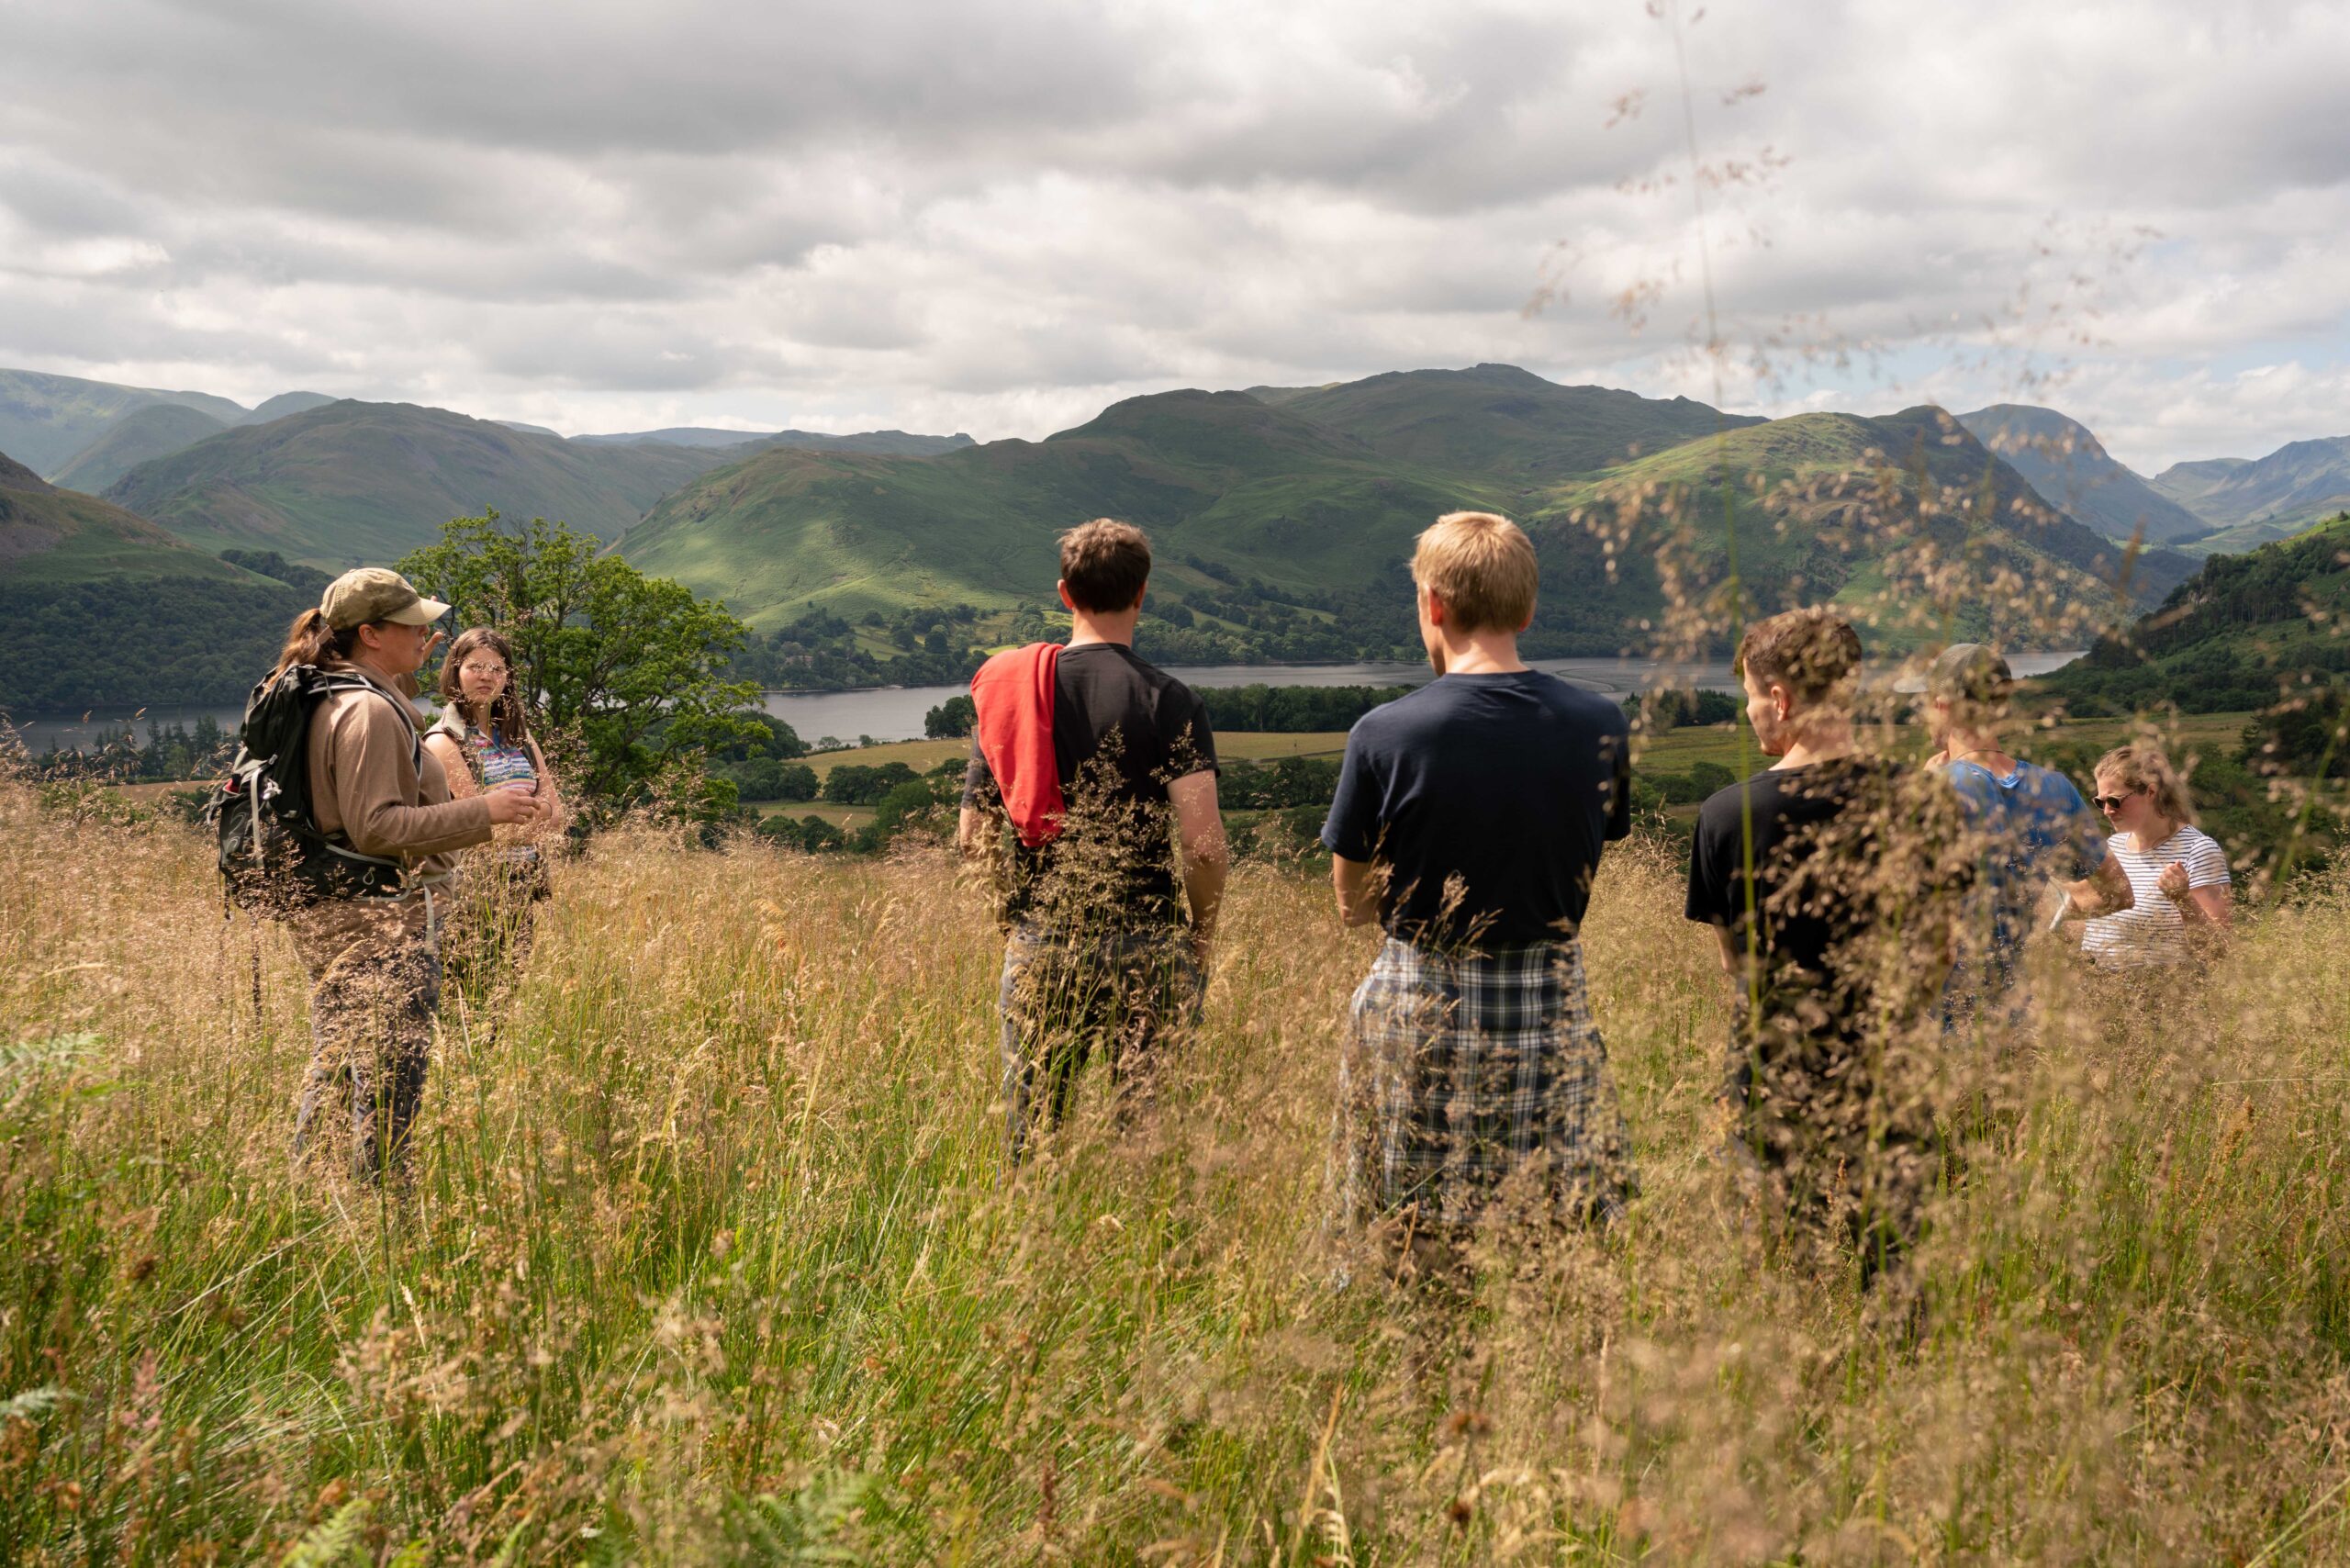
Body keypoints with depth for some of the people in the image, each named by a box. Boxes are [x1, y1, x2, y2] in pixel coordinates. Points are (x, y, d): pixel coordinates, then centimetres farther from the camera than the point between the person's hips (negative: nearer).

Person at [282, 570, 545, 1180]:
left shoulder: (334, 700, 13)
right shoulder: (370, 712, -17)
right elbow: (375, 827, -22)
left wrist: (402, 679, 26)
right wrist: (481, 813, -21)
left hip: (331, 914, 11)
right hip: (380, 921, -11)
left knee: (332, 1075, 18)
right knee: (388, 1087, -5)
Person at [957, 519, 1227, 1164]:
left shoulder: (1008, 690, 3)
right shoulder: (1169, 702, -7)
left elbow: (973, 834, 4)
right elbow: (1203, 845, -14)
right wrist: (1202, 933, 1)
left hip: (1036, 938, 3)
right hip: (1143, 941, -3)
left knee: (1030, 1142, 13)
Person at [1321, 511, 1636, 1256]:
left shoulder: (1385, 733, -12)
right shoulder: (1599, 727, -3)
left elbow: (1353, 903, -3)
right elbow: (1578, 871, 9)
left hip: (1420, 1016, -2)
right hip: (1552, 1013, 3)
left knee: (1412, 1255, 9)